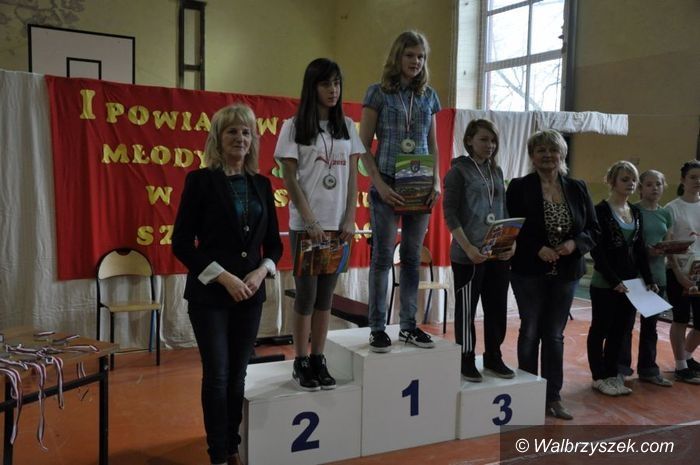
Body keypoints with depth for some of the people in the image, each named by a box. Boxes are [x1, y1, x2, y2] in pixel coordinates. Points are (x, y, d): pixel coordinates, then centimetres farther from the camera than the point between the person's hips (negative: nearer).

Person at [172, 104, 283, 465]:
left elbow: (274, 242, 11)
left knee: (238, 375, 12)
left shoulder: (261, 184, 8)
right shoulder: (201, 180, -6)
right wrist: (223, 277, -16)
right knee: (216, 375, 1)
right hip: (209, 294, -4)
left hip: (250, 294, 4)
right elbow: (181, 242, -10)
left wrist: (261, 271, -8)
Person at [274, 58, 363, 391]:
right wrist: (310, 221, -12)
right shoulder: (294, 127, -2)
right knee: (307, 294, 0)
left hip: (338, 225, 4)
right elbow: (290, 178, -6)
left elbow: (352, 175, 8)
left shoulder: (346, 126, 9)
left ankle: (318, 360, 18)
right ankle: (301, 364, 12)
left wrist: (349, 219, -1)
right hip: (305, 225, -3)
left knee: (325, 295, 8)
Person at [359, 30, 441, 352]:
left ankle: (408, 326, 18)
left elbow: (433, 145, 16)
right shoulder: (378, 93, -1)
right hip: (388, 185, -4)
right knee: (383, 257, -1)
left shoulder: (429, 96, 11)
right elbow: (364, 146, -4)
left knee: (413, 257, 9)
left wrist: (436, 182, 2)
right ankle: (377, 329, 7)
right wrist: (379, 184, -13)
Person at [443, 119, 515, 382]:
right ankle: (466, 361, 18)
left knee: (497, 308, 11)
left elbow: (504, 211, 15)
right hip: (468, 255, -6)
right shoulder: (459, 170, -4)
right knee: (466, 308, 5)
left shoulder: (496, 171, 14)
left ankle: (493, 358, 26)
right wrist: (468, 247, -18)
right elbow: (450, 214, -10)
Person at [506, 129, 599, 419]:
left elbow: (594, 230, 8)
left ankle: (553, 397, 18)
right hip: (529, 272, -3)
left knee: (555, 335, 9)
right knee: (530, 332, 6)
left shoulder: (578, 189, 6)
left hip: (565, 273, 3)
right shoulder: (519, 188, -4)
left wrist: (575, 243, -12)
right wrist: (538, 249, -19)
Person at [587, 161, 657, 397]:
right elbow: (596, 251, -13)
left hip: (630, 282, 6)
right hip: (605, 284, -6)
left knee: (621, 330, 11)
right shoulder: (601, 210, -9)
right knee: (601, 330, 5)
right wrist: (614, 280, -17)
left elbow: (640, 250, 14)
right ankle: (599, 377, 16)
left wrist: (649, 280, 7)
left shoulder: (636, 212, 11)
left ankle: (612, 375, 23)